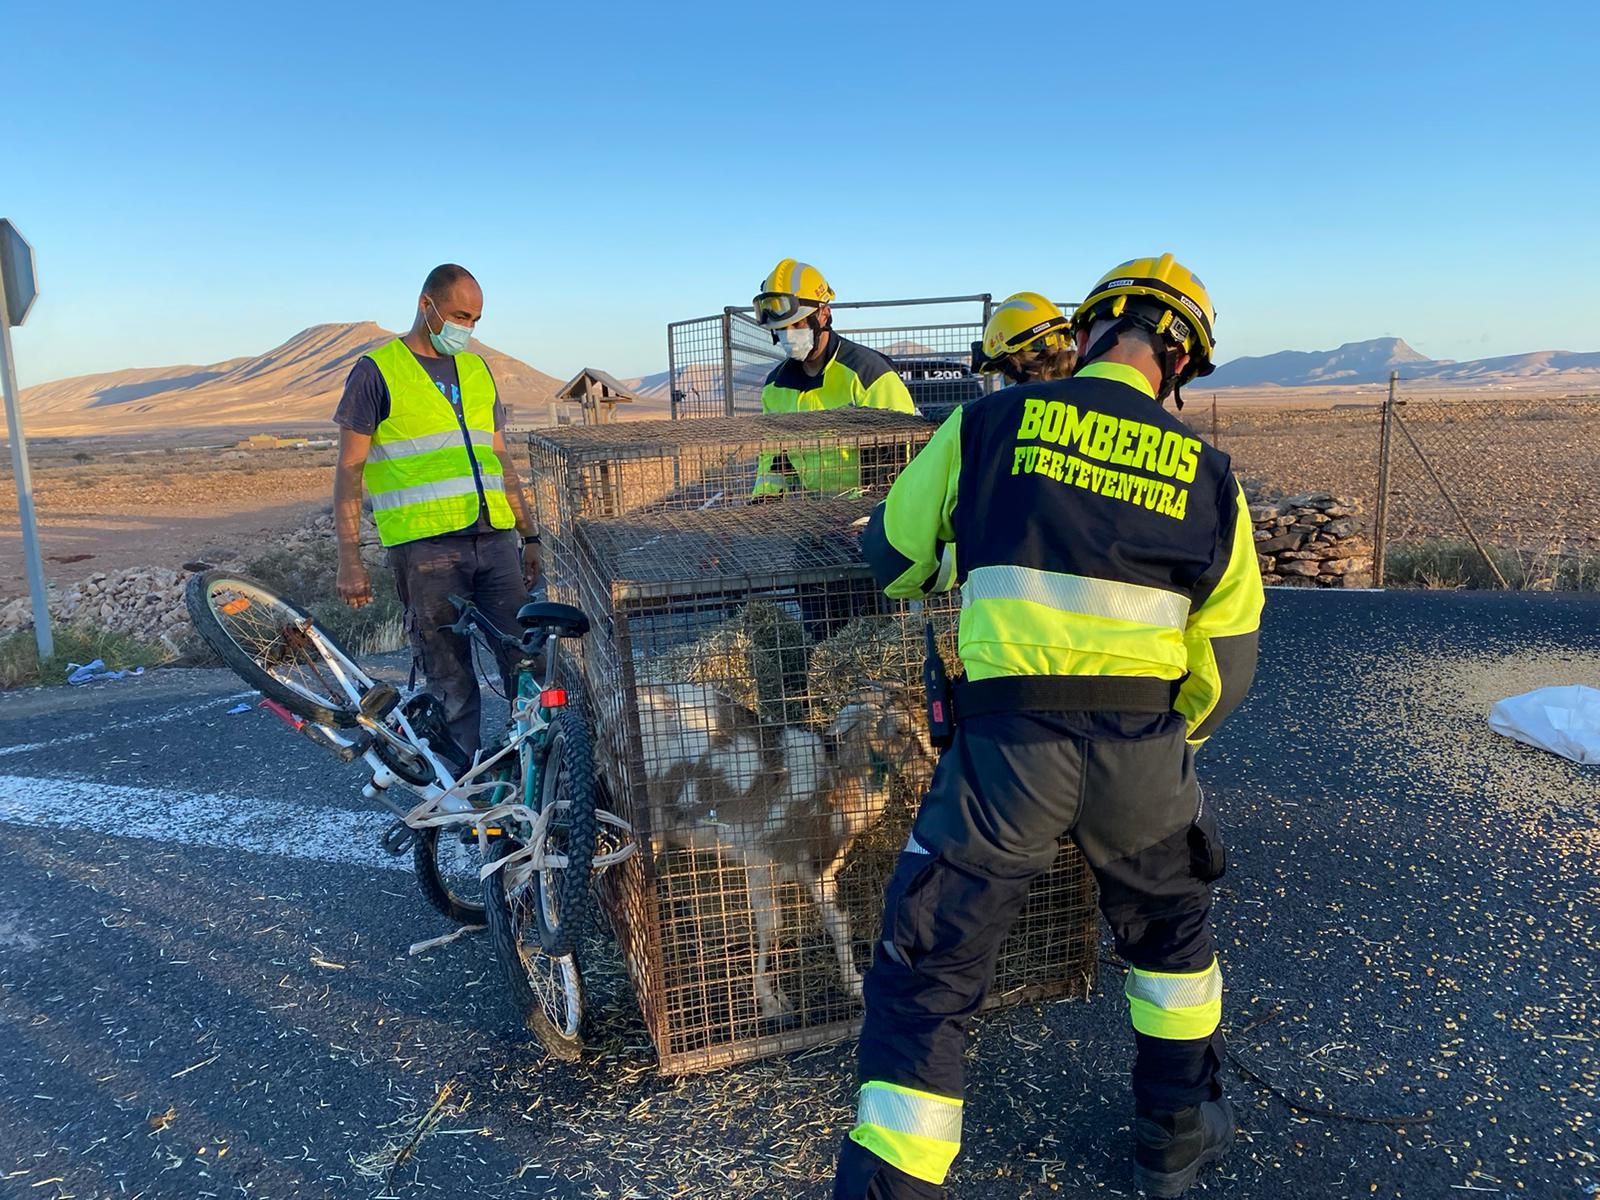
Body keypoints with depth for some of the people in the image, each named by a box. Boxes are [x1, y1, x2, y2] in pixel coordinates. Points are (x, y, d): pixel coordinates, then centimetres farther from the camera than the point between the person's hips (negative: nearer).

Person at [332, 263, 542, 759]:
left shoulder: (477, 370, 18)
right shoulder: (376, 372, 2)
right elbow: (349, 470, 0)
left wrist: (529, 535, 17)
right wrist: (349, 558, -7)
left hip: (495, 540, 5)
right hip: (425, 548, -5)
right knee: (451, 681, -1)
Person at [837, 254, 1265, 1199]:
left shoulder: (988, 424, -1)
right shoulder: (1207, 474, 5)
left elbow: (894, 560, 8)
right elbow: (1227, 660, 8)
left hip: (1008, 744, -3)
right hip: (1143, 752, 3)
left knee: (926, 979, 8)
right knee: (1171, 932, 31)